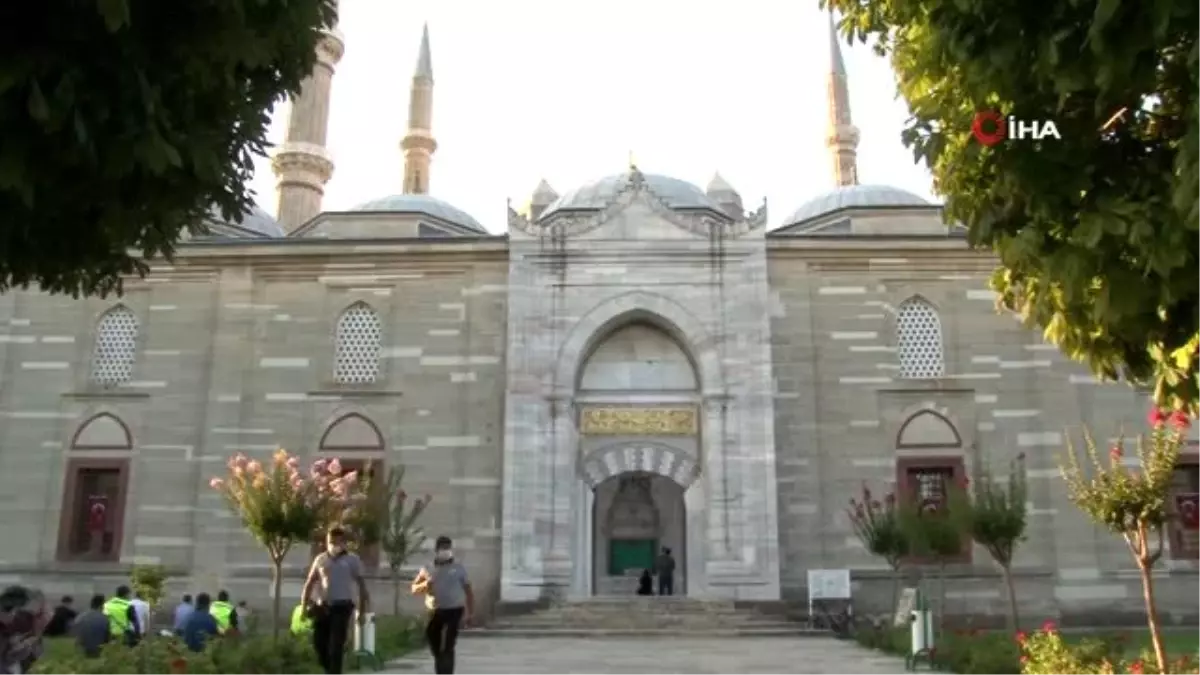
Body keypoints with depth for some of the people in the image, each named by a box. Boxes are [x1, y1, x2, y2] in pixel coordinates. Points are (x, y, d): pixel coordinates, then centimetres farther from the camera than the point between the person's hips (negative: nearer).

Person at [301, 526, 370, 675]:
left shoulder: (352, 560, -2)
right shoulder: (320, 559, 7)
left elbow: (361, 585, 0)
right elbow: (310, 583, 10)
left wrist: (362, 611, -4)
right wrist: (304, 605, -1)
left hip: (342, 607, -4)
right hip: (323, 606, 4)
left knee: (336, 646, -8)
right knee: (319, 643, 6)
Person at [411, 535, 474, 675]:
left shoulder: (459, 569, 1)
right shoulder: (427, 569, 6)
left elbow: (468, 591, 3)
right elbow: (414, 589, 5)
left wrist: (469, 613, -3)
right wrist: (425, 584, -17)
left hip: (454, 611, -3)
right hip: (435, 612, 3)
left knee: (447, 647, -11)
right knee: (435, 645, 11)